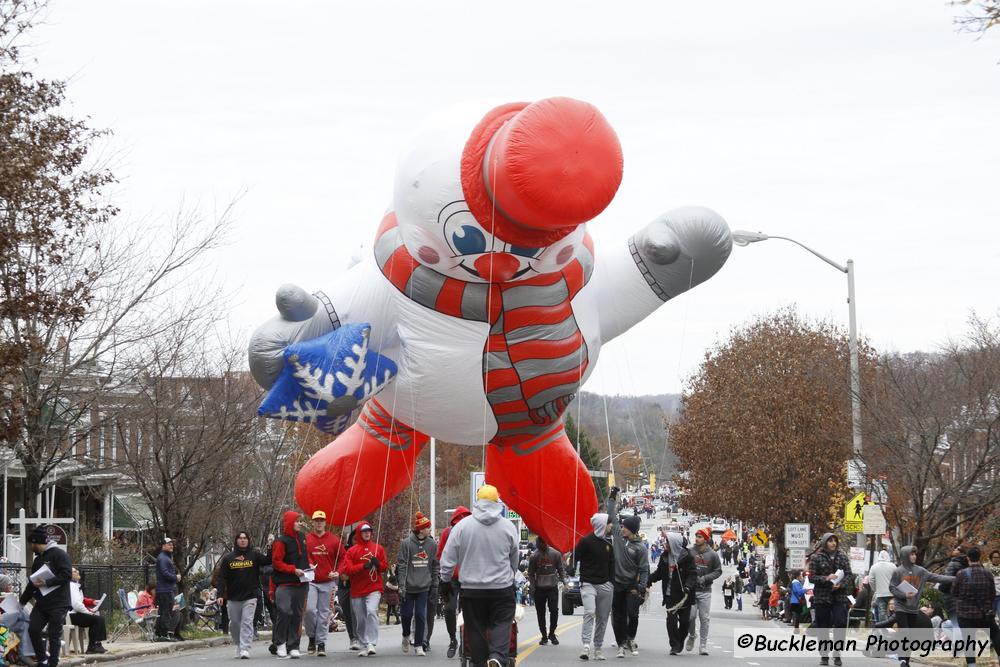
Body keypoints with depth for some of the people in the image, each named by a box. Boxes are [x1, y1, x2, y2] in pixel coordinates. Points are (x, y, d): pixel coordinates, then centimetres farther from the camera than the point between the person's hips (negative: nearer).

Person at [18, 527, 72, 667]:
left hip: (58, 604, -8)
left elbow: (67, 574, -17)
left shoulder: (58, 554, -7)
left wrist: (47, 583, -19)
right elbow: (32, 583, 27)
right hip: (41, 603, 8)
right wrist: (22, 601, 27)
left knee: (54, 635, -5)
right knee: (33, 629, -3)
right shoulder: (38, 560, 20)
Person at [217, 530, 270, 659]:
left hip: (250, 597, -2)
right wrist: (220, 595, -7)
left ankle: (245, 649, -15)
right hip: (233, 598, 2)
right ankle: (238, 646, 27)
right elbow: (222, 578, 2)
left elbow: (268, 561, -9)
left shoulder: (255, 555, 4)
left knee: (247, 622, -11)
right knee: (234, 624, 10)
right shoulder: (228, 558, 6)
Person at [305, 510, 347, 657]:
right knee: (310, 609, -14)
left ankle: (321, 643, 9)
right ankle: (312, 637, 8)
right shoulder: (306, 540, 1)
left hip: (327, 582, 1)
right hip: (311, 581, -1)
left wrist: (337, 572, -3)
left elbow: (343, 557, 9)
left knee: (324, 613, 3)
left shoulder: (333, 540, 4)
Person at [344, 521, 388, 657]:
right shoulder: (352, 551, 5)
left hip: (374, 588, -1)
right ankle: (363, 646, 18)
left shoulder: (378, 548, 9)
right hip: (357, 590, 1)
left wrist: (378, 564, -12)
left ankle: (371, 643, -24)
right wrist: (364, 566, -19)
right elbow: (349, 570, -4)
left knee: (372, 611, -23)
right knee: (360, 620, 5)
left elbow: (385, 567, 11)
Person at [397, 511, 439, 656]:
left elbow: (435, 567, 10)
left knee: (421, 615, -2)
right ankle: (406, 636, 33)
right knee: (407, 614, 5)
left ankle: (419, 644, 6)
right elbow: (401, 566, -6)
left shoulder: (432, 544, 4)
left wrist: (435, 586, 7)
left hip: (424, 588, 2)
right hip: (408, 587, -2)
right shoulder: (406, 543, -6)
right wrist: (401, 586, -12)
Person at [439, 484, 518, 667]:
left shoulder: (462, 526, -4)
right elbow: (514, 560, 12)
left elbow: (448, 558, -1)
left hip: (472, 588, 0)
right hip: (502, 587, 0)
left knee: (476, 628, 9)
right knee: (502, 623, 3)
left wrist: (445, 580, 12)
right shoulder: (508, 526, -1)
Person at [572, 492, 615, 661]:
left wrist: (612, 583, 16)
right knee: (589, 613, -20)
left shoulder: (608, 542, 11)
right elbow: (574, 559, -3)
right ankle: (586, 646, -24)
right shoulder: (586, 541, -8)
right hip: (588, 584, -6)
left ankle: (598, 648, 14)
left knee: (602, 618, 6)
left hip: (605, 585, 6)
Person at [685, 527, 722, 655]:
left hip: (705, 591, 0)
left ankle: (703, 645, 6)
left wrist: (705, 578, -11)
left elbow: (718, 571, 2)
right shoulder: (689, 552, 1)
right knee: (691, 616, -4)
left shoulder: (712, 555, -1)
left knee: (704, 618, 0)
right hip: (691, 590, 0)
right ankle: (691, 636, 24)